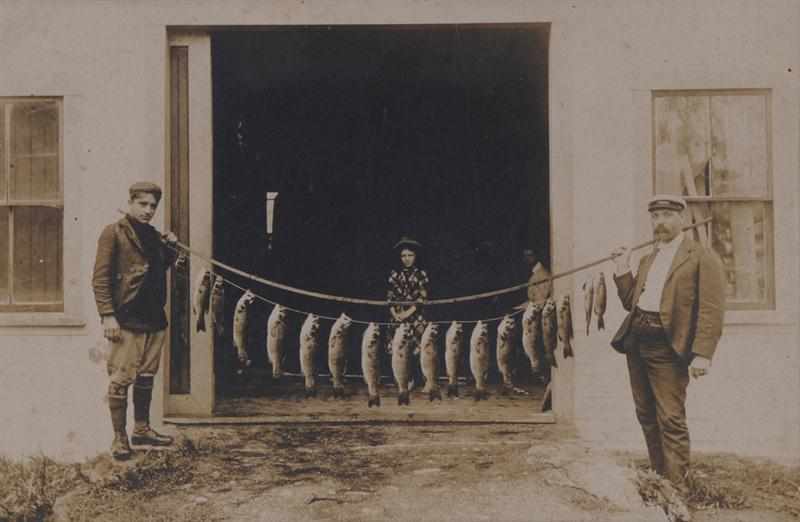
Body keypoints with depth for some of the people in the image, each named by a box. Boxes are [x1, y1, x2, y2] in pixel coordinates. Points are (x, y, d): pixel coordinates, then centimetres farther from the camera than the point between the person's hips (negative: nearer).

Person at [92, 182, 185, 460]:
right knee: (121, 379, -4)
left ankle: (142, 429, 26)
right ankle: (119, 437, 4)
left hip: (154, 318, 7)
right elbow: (100, 277, -10)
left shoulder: (154, 235, 16)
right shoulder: (114, 233, -5)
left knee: (146, 377, 14)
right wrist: (107, 315, -17)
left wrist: (170, 248, 7)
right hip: (126, 319, -7)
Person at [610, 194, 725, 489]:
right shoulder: (647, 260, 20)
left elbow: (711, 310, -11)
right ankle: (658, 477, 27)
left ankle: (676, 486, 0)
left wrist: (702, 354, -19)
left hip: (666, 346, -8)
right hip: (636, 342, 8)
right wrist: (622, 268, 11)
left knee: (671, 418, -7)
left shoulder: (701, 258, -4)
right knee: (646, 415, 15)